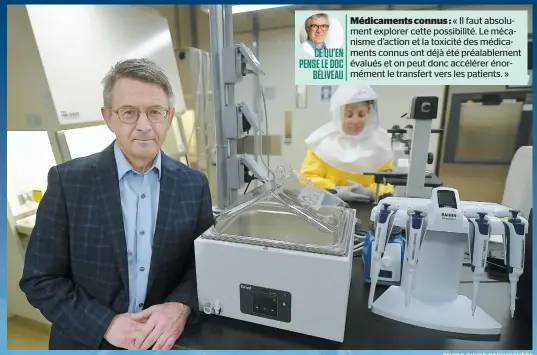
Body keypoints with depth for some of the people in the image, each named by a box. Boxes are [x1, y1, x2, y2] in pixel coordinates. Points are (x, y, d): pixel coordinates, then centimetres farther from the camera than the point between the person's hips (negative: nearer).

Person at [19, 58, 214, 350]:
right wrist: (105, 324, -20)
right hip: (88, 343, -1)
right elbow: (40, 279, -9)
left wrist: (181, 306, -21)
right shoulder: (68, 181, -13)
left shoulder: (194, 184, -9)